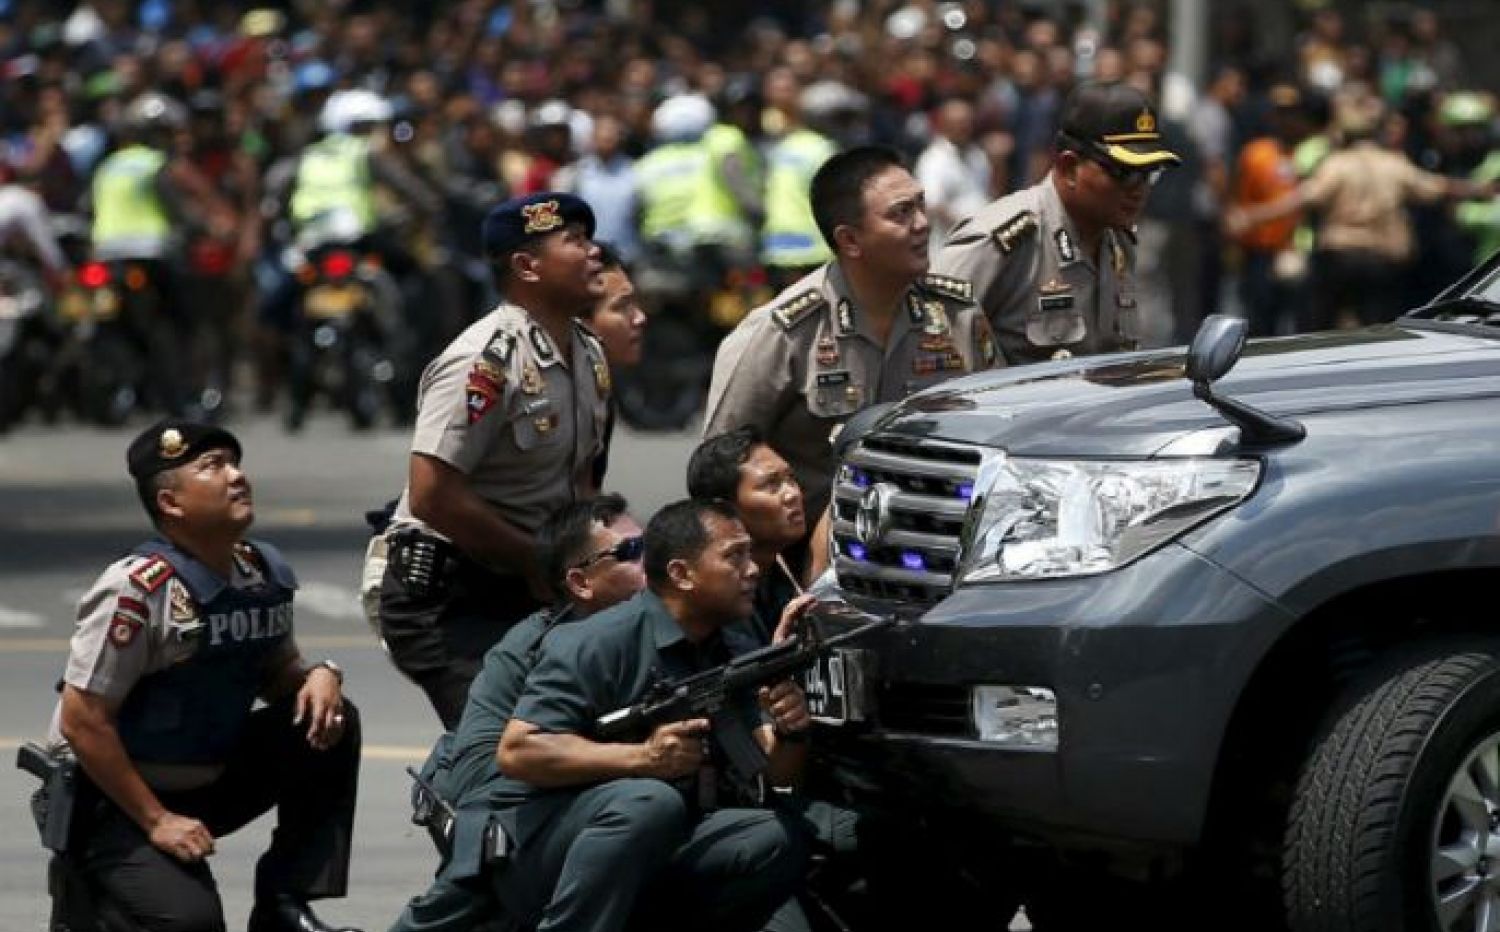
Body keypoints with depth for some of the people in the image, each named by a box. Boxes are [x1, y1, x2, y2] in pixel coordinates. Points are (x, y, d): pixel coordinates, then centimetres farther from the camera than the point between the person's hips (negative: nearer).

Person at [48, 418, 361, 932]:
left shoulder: (264, 573, 1)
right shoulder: (138, 590, -22)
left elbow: (279, 676, 15)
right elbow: (83, 722, -21)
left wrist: (318, 675, -10)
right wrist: (156, 821, -20)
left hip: (210, 784, 7)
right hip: (116, 798, -7)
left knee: (330, 722, -10)